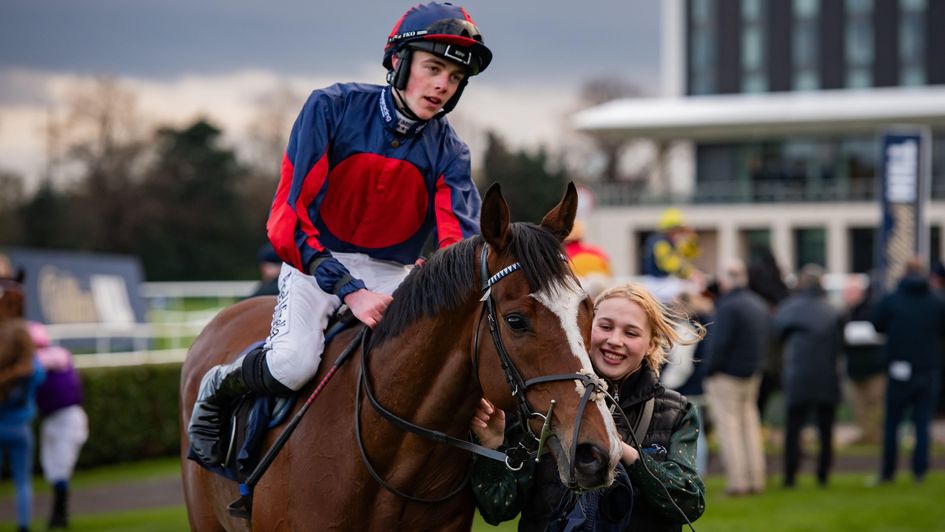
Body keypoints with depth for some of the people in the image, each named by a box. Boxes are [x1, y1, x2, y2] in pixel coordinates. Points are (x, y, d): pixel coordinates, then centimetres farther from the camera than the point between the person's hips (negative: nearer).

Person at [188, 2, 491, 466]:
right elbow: (290, 217, -19)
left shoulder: (448, 153, -5)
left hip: (392, 273, 3)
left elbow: (460, 239, -16)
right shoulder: (333, 108, -14)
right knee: (293, 362, -29)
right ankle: (216, 392, 4)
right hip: (317, 259, -3)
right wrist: (350, 291, -29)